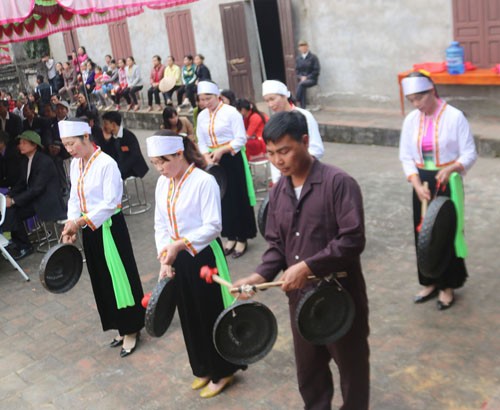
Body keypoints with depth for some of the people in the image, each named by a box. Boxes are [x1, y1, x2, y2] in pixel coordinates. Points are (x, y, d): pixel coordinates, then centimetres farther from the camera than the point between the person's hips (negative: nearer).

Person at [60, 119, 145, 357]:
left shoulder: (106, 164, -18)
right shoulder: (75, 164, 5)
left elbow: (111, 202, -21)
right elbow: (75, 197, 10)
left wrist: (80, 222, -23)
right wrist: (72, 224, -5)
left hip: (109, 227, -8)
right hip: (89, 229, 8)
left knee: (120, 277, 2)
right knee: (103, 280, 15)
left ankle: (131, 330, 17)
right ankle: (122, 327, 30)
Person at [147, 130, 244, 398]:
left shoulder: (204, 181, -18)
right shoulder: (162, 183, 4)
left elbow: (213, 226, -21)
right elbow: (160, 225, 6)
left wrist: (180, 244, -29)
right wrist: (164, 258, -5)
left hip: (204, 256, -7)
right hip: (177, 259, 7)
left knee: (211, 315, 7)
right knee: (189, 316, 18)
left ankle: (222, 371, 27)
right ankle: (204, 369, 38)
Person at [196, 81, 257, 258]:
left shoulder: (231, 112, -11)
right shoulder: (202, 116, 6)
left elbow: (241, 139, -14)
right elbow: (202, 142, 8)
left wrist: (221, 151, -20)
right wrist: (207, 157, -9)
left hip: (232, 158, -5)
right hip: (214, 160, 6)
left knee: (238, 197, 1)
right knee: (222, 198, 11)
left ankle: (242, 238, 13)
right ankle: (230, 236, 24)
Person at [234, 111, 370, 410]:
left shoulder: (339, 182, -17)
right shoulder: (278, 191, 5)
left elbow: (353, 240, -23)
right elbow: (276, 245, 8)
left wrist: (308, 266, -26)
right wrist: (261, 275, -9)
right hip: (301, 297, 6)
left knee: (351, 365, 15)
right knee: (308, 368, 22)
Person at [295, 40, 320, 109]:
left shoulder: (313, 57, 0)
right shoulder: (298, 59, 12)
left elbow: (316, 71, -4)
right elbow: (297, 70, 13)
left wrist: (307, 77, -13)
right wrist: (301, 77, -8)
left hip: (311, 79, -3)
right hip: (301, 79, 3)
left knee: (301, 84, -35)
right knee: (303, 88, -31)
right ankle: (303, 107, -33)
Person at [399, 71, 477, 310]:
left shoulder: (454, 117, -12)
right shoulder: (411, 120, 1)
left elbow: (469, 154, -11)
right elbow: (406, 157, 3)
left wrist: (450, 169, -30)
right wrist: (417, 184, -11)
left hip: (448, 182, -4)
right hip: (422, 183, 4)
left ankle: (447, 286, 19)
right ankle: (430, 282, 27)